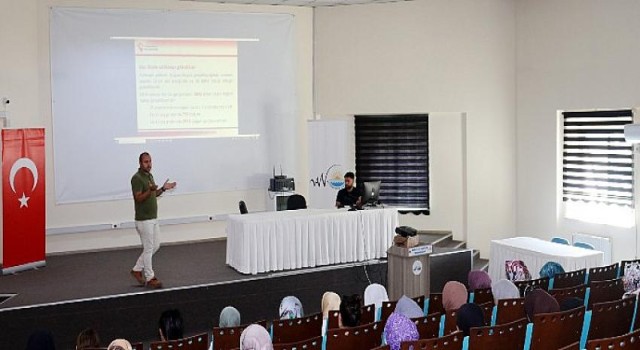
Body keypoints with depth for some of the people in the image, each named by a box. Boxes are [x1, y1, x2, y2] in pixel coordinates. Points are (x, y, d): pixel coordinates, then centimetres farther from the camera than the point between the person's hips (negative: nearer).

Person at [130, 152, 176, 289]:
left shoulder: (149, 175, 12)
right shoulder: (137, 178, -16)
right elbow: (138, 198, -22)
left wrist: (163, 189, 7)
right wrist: (150, 190, -36)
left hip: (153, 218, 9)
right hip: (143, 220, -9)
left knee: (155, 246, 14)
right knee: (148, 248, -2)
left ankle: (137, 269, 24)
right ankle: (149, 278, 7)